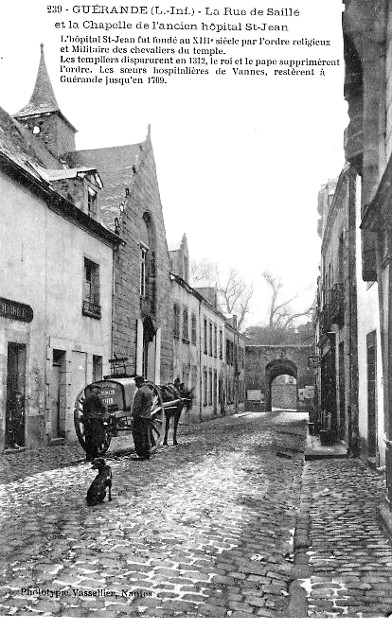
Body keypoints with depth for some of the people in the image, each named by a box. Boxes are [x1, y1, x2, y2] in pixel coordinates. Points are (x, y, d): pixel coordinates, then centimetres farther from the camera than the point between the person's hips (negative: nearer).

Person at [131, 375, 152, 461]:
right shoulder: (149, 390, 13)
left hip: (139, 416, -9)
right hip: (147, 417, 9)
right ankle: (146, 453, 17)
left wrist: (133, 415, -14)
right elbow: (151, 403, 20)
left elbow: (137, 405, -19)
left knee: (137, 436, -4)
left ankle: (140, 455, -5)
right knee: (146, 435, 13)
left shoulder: (140, 391, -16)